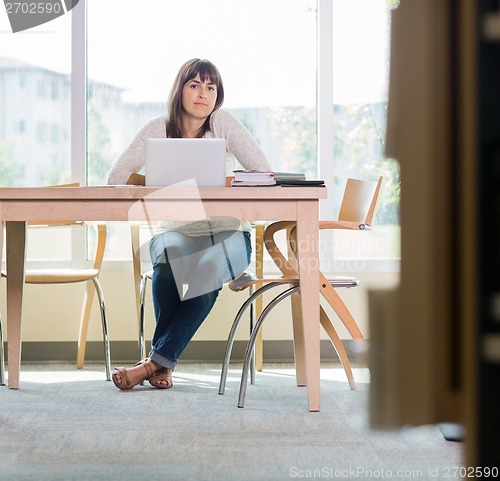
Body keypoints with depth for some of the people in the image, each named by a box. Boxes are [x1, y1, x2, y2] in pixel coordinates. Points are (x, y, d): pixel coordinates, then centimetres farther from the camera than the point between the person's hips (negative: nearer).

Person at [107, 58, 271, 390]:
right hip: (176, 230, 0)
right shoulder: (159, 130, -2)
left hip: (225, 233, 0)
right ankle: (164, 363, -19)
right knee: (167, 264, -34)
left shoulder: (224, 124, -3)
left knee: (210, 269, -34)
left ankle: (159, 359, -24)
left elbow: (264, 173, -11)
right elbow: (116, 177, -9)